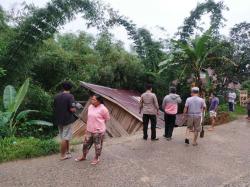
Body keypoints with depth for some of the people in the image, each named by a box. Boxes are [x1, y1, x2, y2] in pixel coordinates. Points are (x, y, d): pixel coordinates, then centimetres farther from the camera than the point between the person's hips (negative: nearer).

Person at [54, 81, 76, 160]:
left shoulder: (57, 96, 5)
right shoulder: (70, 96, -15)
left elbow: (54, 108, 12)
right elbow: (72, 109, -21)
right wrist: (75, 109, 0)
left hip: (58, 119, 7)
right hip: (67, 119, -7)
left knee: (65, 137, 19)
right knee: (65, 138, 3)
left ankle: (67, 151, 32)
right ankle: (63, 155, 12)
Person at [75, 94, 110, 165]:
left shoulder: (103, 109, -17)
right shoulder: (90, 107, 3)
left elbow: (107, 118, -7)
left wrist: (99, 124, 3)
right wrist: (89, 125, 14)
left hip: (98, 131, -6)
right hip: (89, 130, 6)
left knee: (98, 145, 10)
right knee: (86, 143, 16)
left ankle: (97, 158, 32)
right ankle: (83, 156, 39)